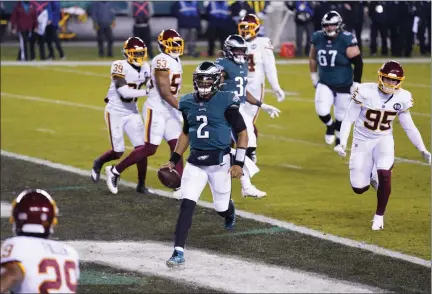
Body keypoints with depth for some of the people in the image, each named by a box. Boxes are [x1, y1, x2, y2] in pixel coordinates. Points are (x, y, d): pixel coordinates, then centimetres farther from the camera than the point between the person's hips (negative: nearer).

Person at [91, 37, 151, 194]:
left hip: (132, 113, 5)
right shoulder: (120, 66, -19)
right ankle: (99, 163, 32)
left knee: (141, 148, -6)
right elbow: (125, 92, -26)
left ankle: (141, 184, 5)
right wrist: (147, 92, -30)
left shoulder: (145, 68, 1)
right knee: (118, 152, -1)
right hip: (115, 113, -5)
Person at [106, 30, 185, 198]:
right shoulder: (162, 61, -18)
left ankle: (180, 188, -1)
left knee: (177, 146, 1)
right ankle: (115, 171, 9)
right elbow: (165, 92, -22)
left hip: (169, 110, 9)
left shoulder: (176, 61, 11)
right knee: (149, 149, -5)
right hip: (155, 110, -9)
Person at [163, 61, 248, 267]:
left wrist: (239, 163, -12)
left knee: (221, 208, 10)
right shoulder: (188, 103, 4)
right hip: (195, 162, 3)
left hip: (219, 162, -3)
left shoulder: (226, 103, -11)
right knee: (186, 205, -12)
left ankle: (230, 210, 50)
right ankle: (179, 252, -14)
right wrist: (174, 160, 13)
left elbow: (242, 133, -6)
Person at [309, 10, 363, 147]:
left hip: (344, 86, -2)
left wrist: (356, 84, -9)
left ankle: (339, 141, 35)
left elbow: (358, 63, -12)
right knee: (322, 111, -17)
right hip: (325, 84, 2)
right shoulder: (318, 38, -6)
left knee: (341, 117, 8)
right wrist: (314, 77, 15)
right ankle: (330, 125, 19)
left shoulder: (346, 40, -19)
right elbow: (312, 58, 13)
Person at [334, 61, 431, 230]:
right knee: (359, 188, -5)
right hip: (362, 140, -1)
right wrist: (342, 144, -21)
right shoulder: (365, 92, -19)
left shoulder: (402, 98, -7)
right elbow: (348, 119, -11)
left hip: (384, 140, 1)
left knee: (384, 174, -25)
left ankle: (379, 216, -4)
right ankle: (372, 175, 34)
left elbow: (409, 127, 5)